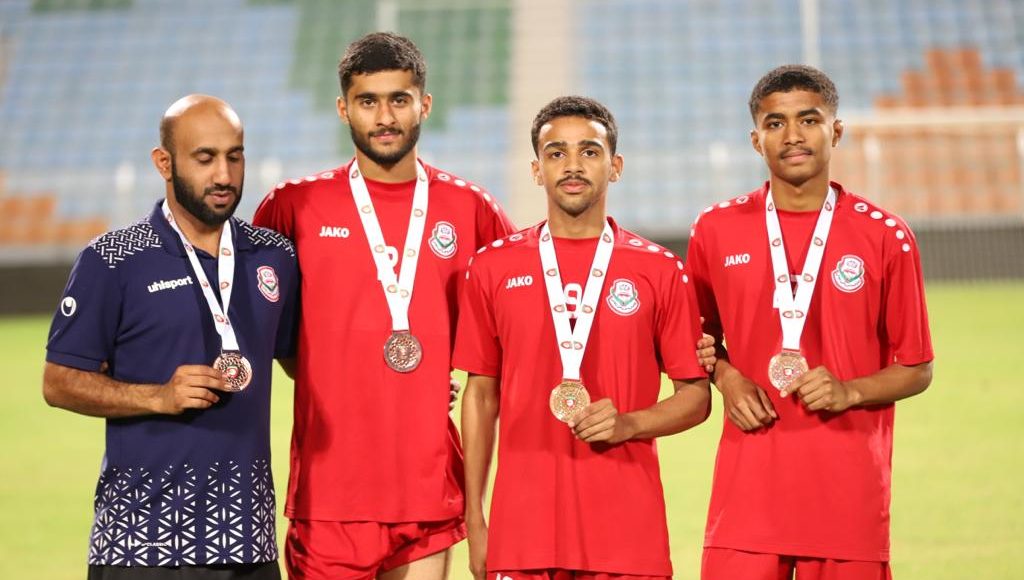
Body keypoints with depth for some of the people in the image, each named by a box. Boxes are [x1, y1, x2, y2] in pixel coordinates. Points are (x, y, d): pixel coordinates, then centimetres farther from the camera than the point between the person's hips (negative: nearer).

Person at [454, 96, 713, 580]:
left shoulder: (660, 271, 4)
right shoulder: (494, 267, 7)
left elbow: (696, 398, 7)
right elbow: (481, 396, 10)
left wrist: (628, 424, -12)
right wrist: (474, 521, 6)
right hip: (521, 526, 1)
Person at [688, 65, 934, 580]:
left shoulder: (885, 237, 1)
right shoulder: (717, 230, 6)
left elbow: (917, 370, 6)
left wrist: (849, 392, -11)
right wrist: (725, 377, -1)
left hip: (848, 489, -1)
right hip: (747, 489, 1)